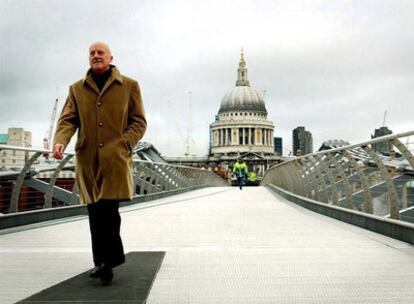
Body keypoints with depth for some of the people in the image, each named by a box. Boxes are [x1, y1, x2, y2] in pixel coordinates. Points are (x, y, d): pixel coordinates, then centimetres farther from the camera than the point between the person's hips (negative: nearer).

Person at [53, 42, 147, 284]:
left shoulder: (129, 86, 10)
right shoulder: (77, 89, 17)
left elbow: (139, 122, 7)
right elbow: (68, 120, 8)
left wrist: (123, 144, -9)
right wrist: (60, 141, -13)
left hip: (116, 158, -3)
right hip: (88, 159, 3)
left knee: (108, 208, -11)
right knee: (96, 211, 6)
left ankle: (107, 260, 1)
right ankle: (104, 261, 18)